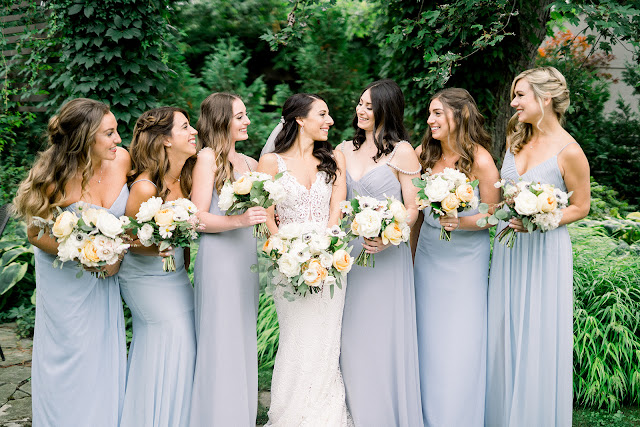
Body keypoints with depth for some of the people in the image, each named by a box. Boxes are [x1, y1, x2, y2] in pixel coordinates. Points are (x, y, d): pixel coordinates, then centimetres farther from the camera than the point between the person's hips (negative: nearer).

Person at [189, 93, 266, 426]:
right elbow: (199, 217, -11)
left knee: (244, 342, 11)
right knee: (220, 344, -3)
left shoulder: (247, 161, 16)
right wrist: (239, 221, -24)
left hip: (247, 259, 7)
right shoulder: (208, 156, -5)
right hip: (219, 258, -7)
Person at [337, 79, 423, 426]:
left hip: (386, 255, -5)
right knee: (351, 339, 8)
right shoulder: (345, 150, 11)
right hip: (348, 252, 5)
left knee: (384, 339, 0)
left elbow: (413, 208, -6)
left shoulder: (401, 151, -3)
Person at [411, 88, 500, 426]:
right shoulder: (423, 154, 0)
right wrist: (411, 253, 13)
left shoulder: (480, 161, -13)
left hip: (466, 259, -4)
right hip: (428, 255, 4)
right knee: (429, 338, 9)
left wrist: (461, 223, -24)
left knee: (461, 343, 1)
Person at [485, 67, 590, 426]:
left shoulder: (568, 151, -16)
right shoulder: (516, 139, 5)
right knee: (505, 333, 12)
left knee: (538, 337, 4)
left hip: (545, 249, -6)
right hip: (509, 245, 6)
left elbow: (580, 207, -8)